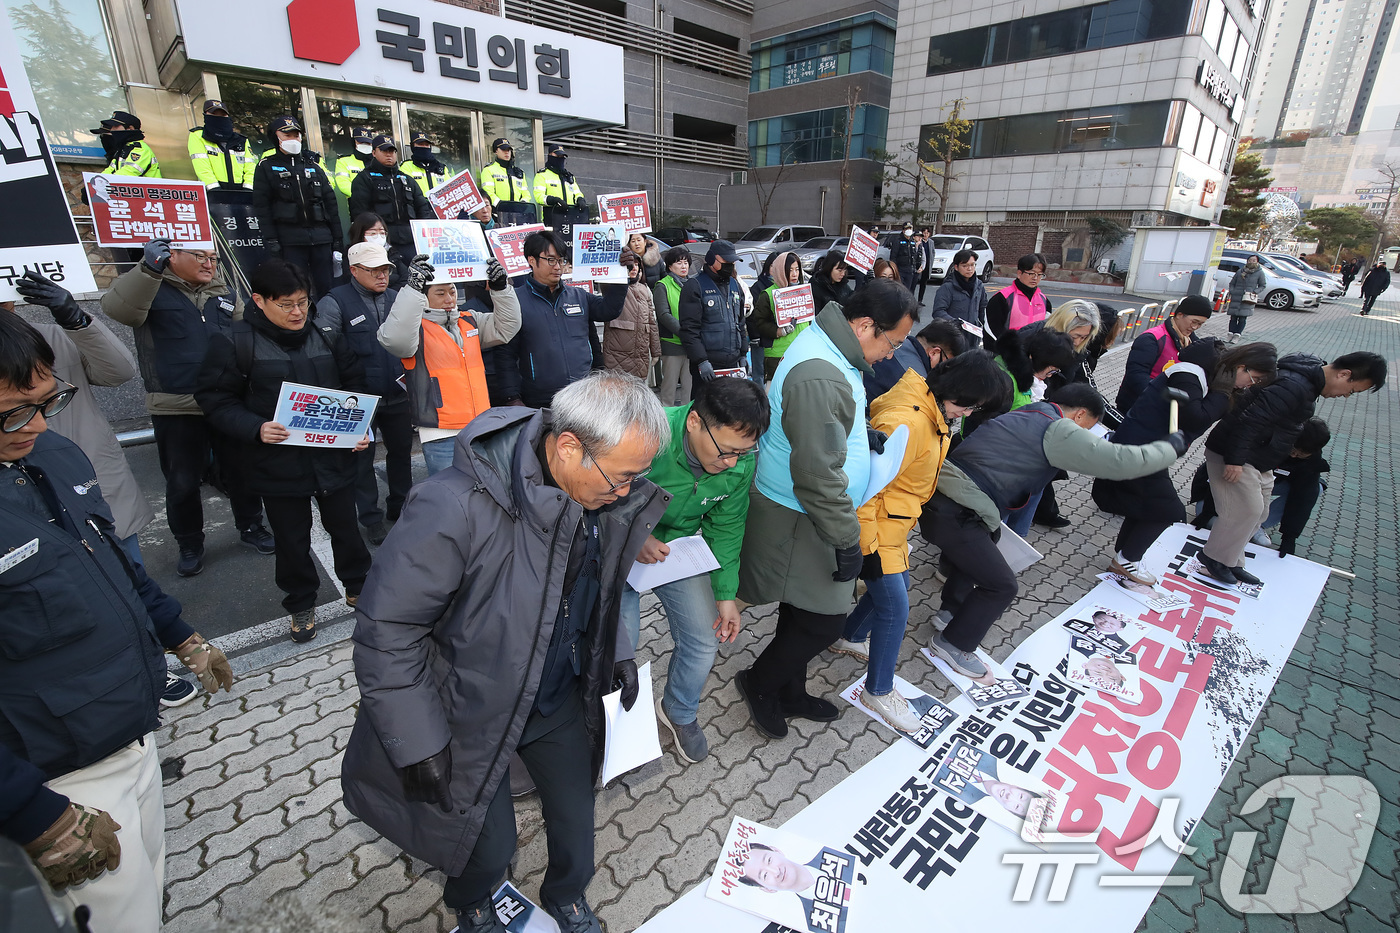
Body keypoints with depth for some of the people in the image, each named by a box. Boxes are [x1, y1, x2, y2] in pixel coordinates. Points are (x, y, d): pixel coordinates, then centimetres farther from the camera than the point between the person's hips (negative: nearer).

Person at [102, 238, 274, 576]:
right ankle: (190, 545, 27)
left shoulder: (225, 293, 12)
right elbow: (117, 308, -24)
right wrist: (149, 268, -35)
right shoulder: (151, 289, -3)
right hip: (176, 409, -3)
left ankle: (251, 528, 32)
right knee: (182, 483, 9)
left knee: (240, 471, 14)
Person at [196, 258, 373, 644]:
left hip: (334, 457, 2)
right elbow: (216, 400, -5)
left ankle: (357, 586, 38)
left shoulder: (327, 336, 1)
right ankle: (301, 604, 34)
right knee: (292, 539, 13)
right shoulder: (235, 343, -8)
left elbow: (355, 384, 9)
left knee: (345, 526, 16)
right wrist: (256, 428, -22)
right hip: (278, 464, -2)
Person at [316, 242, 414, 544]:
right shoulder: (335, 303, -9)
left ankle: (400, 506, 36)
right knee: (362, 459, 9)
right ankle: (372, 518, 23)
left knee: (401, 452, 16)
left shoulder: (396, 298, 7)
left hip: (397, 395, 5)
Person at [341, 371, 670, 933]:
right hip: (472, 708, -4)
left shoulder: (605, 495, -13)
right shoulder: (457, 507, -35)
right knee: (491, 845, 15)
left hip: (562, 695, 5)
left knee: (577, 813, 21)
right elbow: (385, 627, -24)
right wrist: (420, 743, -18)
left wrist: (615, 650, 3)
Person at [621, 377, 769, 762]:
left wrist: (726, 594, -2)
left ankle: (680, 712, 38)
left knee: (704, 642, 5)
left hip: (679, 548, 4)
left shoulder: (741, 460, -19)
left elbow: (725, 528, -3)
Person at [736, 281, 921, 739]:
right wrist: (846, 540, -20)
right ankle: (760, 684, 26)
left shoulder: (828, 348, 7)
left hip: (808, 513, 11)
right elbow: (818, 476, -28)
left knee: (805, 612, 22)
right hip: (798, 524, -11)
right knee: (824, 619, 3)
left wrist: (862, 435, 8)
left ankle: (789, 694, 42)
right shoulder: (819, 376, -28)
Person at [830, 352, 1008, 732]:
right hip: (875, 528, -10)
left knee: (895, 588, 24)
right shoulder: (907, 422, -30)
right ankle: (878, 691, 19)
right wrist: (865, 544, -24)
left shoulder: (928, 407, 2)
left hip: (894, 523, 10)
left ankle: (850, 637, 48)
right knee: (895, 608, -1)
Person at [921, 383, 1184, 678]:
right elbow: (1123, 461, -4)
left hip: (935, 492, 9)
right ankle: (954, 644, 19)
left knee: (980, 543, 35)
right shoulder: (1057, 430, -5)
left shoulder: (1022, 416, 22)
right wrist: (1172, 447, 12)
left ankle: (954, 607, 48)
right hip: (954, 515, -9)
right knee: (1001, 586, 6)